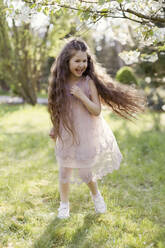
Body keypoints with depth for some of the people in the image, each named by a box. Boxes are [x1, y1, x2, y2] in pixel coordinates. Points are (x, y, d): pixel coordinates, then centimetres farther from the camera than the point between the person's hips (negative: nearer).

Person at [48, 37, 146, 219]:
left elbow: (97, 111, -15)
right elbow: (57, 108, 7)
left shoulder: (89, 82, -13)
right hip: (67, 135, 2)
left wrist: (82, 96, -26)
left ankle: (96, 195, 40)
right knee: (65, 170, 9)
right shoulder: (61, 83, -6)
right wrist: (55, 128, 10)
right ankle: (64, 203, 30)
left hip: (87, 134, -2)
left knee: (86, 171, 10)